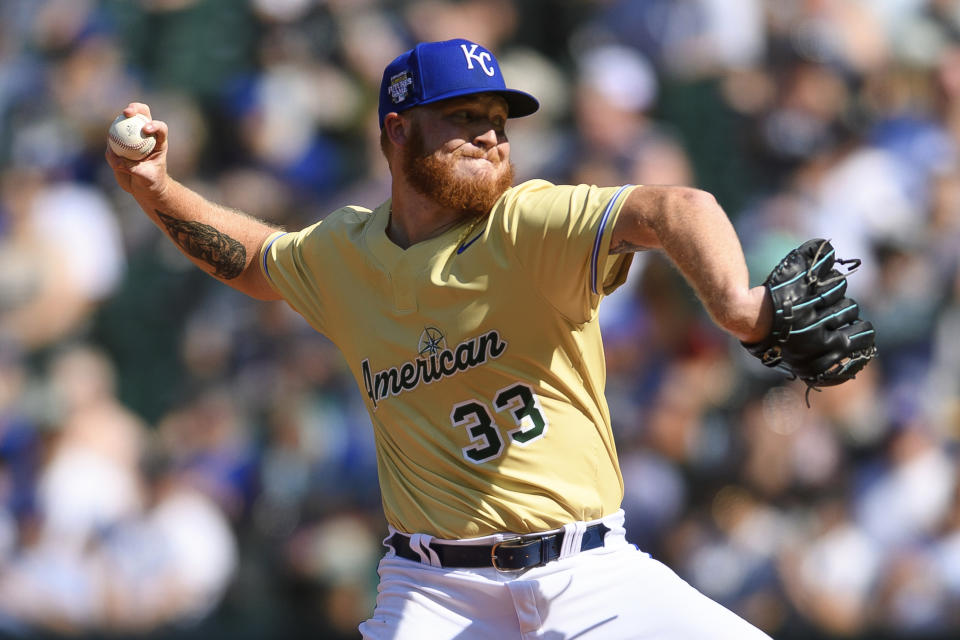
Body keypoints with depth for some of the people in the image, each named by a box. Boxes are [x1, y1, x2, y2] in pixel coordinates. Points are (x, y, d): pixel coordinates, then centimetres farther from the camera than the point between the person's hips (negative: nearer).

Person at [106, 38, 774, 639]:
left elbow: (675, 211, -26)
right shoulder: (340, 254, 8)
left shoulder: (535, 226, -8)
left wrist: (734, 304, -48)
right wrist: (155, 188, 15)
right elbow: (252, 259, 31)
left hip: (588, 572, -2)